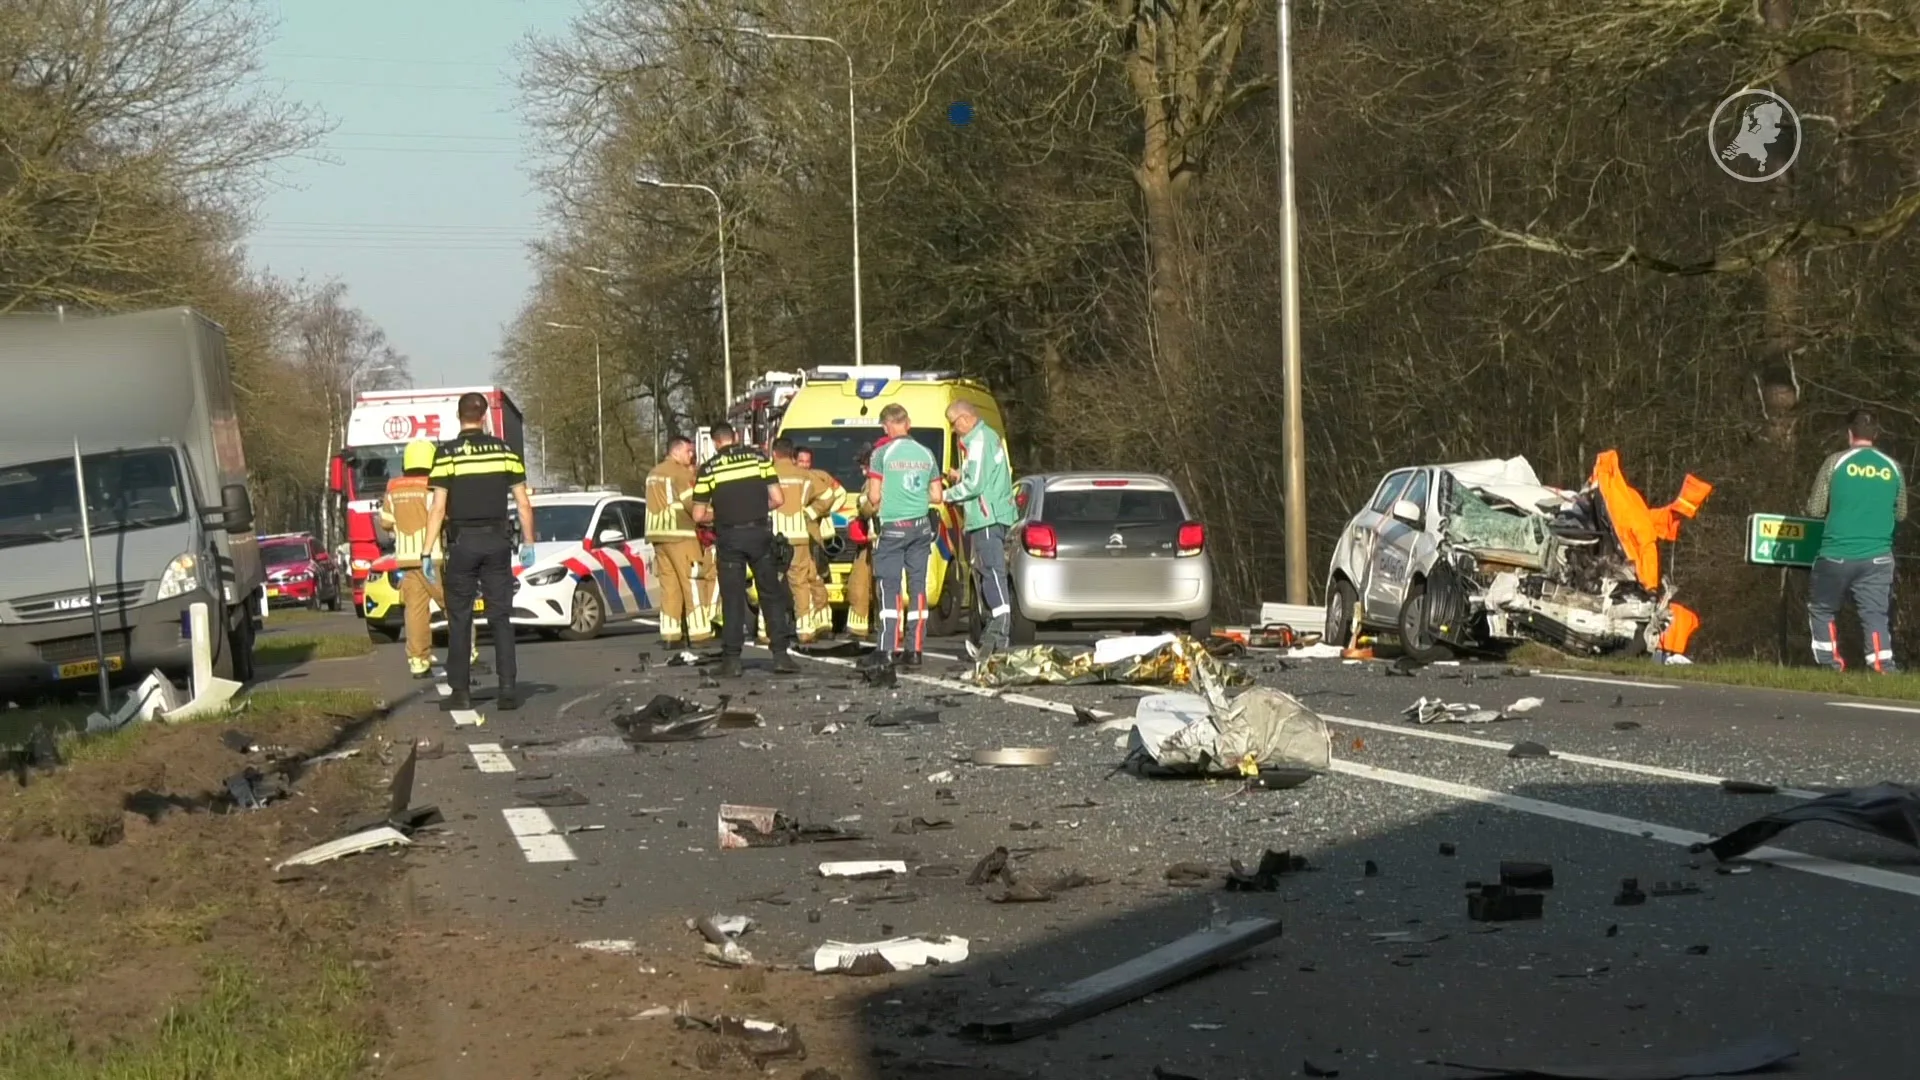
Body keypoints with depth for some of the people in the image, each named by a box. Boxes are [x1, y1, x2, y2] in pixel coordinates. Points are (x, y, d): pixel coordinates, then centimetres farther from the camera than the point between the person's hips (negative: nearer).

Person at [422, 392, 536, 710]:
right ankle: (507, 687, -2)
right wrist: (528, 542, 13)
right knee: (500, 617, 5)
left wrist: (428, 552, -5)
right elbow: (523, 503, 3)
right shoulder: (504, 451, 3)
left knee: (459, 619, 6)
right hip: (497, 541, 2)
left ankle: (460, 691, 4)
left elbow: (438, 508, -8)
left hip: (462, 541, -2)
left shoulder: (447, 454, -5)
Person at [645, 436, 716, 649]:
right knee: (692, 584, -7)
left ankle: (669, 635, 2)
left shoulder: (654, 474, 19)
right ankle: (699, 634, -10)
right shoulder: (681, 473, -8)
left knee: (669, 585, 6)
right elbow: (692, 503, -13)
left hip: (658, 535, 8)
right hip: (680, 535, -8)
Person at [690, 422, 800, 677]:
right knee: (772, 594, 9)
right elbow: (778, 499, -1)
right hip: (759, 533, 1)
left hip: (728, 537, -1)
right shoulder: (757, 457, 2)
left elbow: (698, 515, -2)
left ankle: (732, 659, 4)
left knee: (732, 598, 5)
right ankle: (781, 654, 6)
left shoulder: (708, 469, -1)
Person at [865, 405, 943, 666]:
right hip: (921, 527, 4)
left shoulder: (882, 453, -8)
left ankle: (889, 649, -9)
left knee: (889, 587, -2)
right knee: (917, 586, 6)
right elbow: (936, 496, 10)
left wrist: (878, 507, 12)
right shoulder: (926, 454, 7)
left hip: (893, 527, -4)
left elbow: (874, 496, -9)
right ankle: (914, 649, 5)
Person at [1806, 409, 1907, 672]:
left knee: (1822, 609, 15)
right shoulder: (1892, 467, 5)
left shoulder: (1836, 461, -4)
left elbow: (1814, 509, -1)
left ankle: (1830, 666, 12)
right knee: (1875, 614, 2)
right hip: (1877, 557, 2)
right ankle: (1883, 668, -9)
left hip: (1837, 555, -2)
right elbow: (1900, 514, 16)